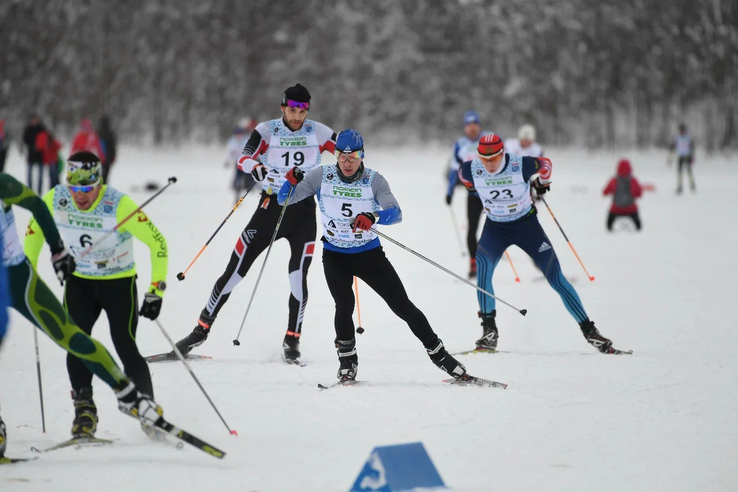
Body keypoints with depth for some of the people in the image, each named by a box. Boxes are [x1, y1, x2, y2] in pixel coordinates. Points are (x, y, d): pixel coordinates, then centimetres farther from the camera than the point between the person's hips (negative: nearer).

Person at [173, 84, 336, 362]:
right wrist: (255, 167, -43)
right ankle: (202, 329, 7)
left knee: (298, 277, -11)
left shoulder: (317, 132, -1)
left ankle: (292, 339, 5)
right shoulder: (267, 130, -6)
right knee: (236, 269, -2)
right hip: (271, 206, 0)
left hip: (304, 210, 0)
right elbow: (244, 158, -20)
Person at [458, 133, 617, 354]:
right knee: (483, 265, -28)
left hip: (526, 224, -1)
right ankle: (489, 330, -22)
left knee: (555, 277, -3)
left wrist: (542, 181, 12)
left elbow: (544, 164, -2)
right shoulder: (471, 170, -19)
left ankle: (589, 331, 5)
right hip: (495, 227, 1)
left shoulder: (521, 165, -24)